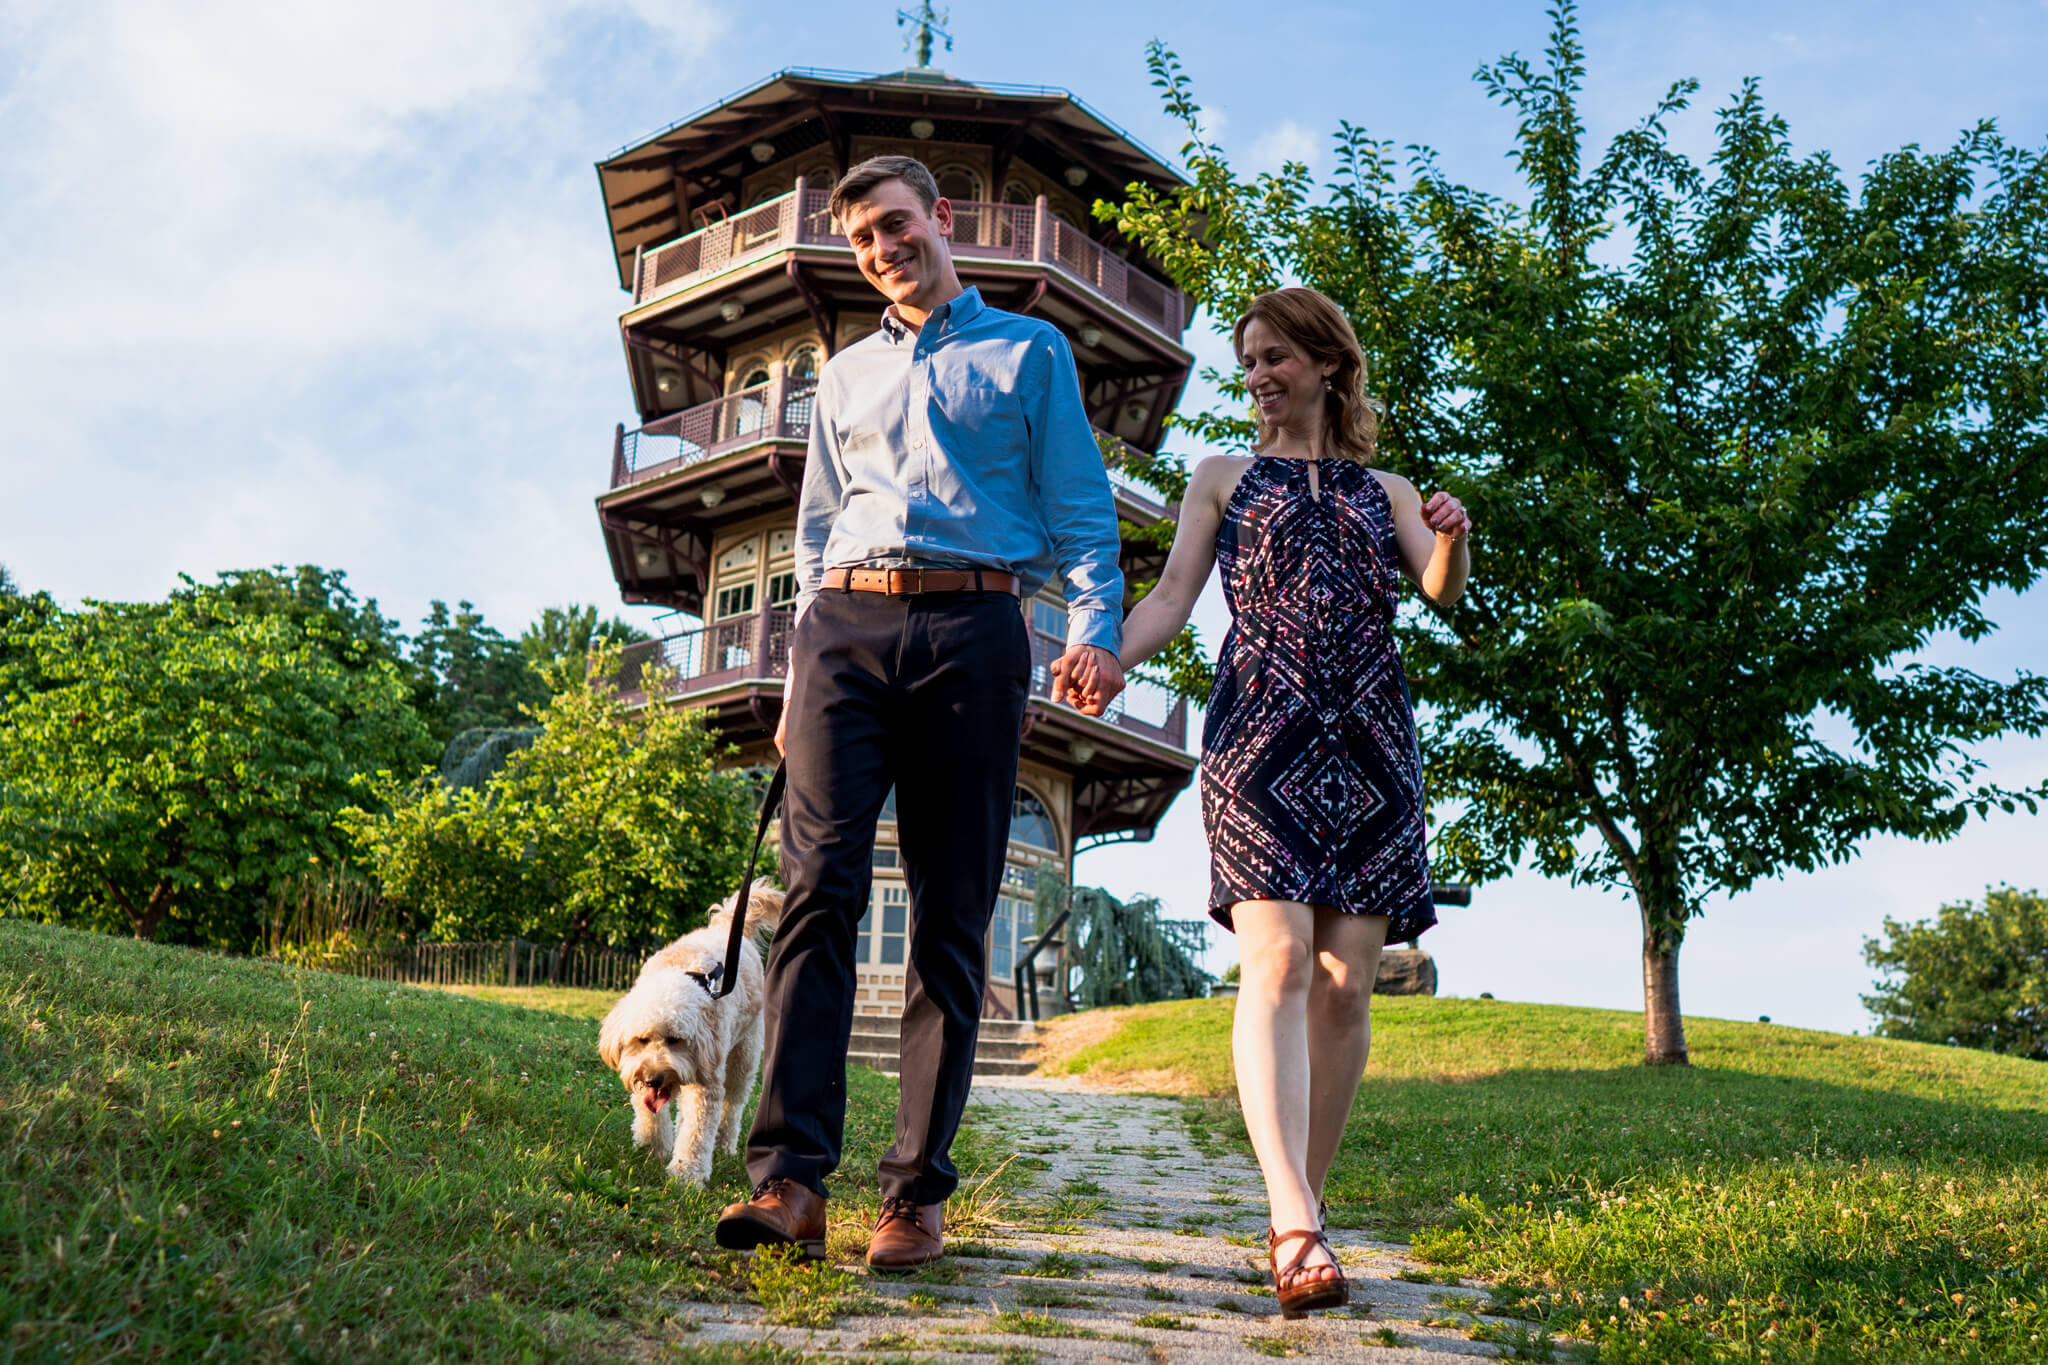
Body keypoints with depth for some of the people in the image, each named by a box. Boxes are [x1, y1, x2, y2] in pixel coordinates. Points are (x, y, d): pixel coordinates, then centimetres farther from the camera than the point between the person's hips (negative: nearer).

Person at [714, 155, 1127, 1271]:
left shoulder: (1031, 352, 16)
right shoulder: (845, 375, 25)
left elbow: (1079, 511, 8)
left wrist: (1096, 627, -9)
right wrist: (798, 685, 16)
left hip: (972, 631, -2)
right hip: (846, 627, 3)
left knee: (952, 914, -4)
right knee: (821, 885, -13)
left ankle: (917, 1192, -1)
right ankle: (790, 1176, -16)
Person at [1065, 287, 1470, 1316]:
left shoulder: (1386, 489, 21)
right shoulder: (1223, 478, 19)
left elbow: (1443, 591, 6)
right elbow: (1172, 595, 8)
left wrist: (1454, 537, -16)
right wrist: (1109, 654, -12)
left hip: (1370, 745, 2)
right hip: (1259, 733, -2)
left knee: (1345, 986, -3)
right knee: (1276, 966, -18)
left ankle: (1300, 1212, 7)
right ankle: (1297, 1229, -28)